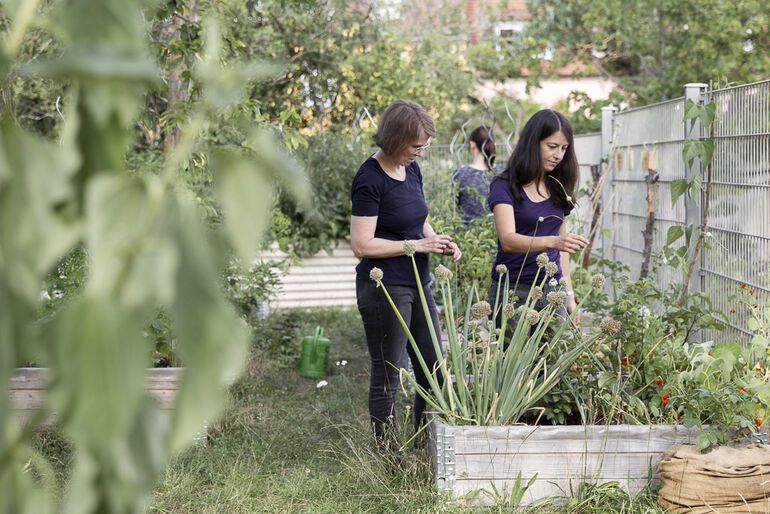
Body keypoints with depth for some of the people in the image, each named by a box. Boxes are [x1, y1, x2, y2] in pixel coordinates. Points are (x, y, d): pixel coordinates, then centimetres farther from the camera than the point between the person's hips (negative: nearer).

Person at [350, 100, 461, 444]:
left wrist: (438, 242, 2)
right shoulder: (370, 180, -17)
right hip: (384, 289, -8)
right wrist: (416, 245, -17)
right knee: (387, 377, 3)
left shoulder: (411, 169, 7)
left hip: (417, 285, 8)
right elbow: (362, 245, -19)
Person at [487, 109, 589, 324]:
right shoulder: (505, 187, -7)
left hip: (552, 290, 5)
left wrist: (569, 294, 14)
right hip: (514, 290, -5)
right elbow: (508, 240, -22)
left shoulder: (558, 187, 10)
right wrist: (552, 241, -36)